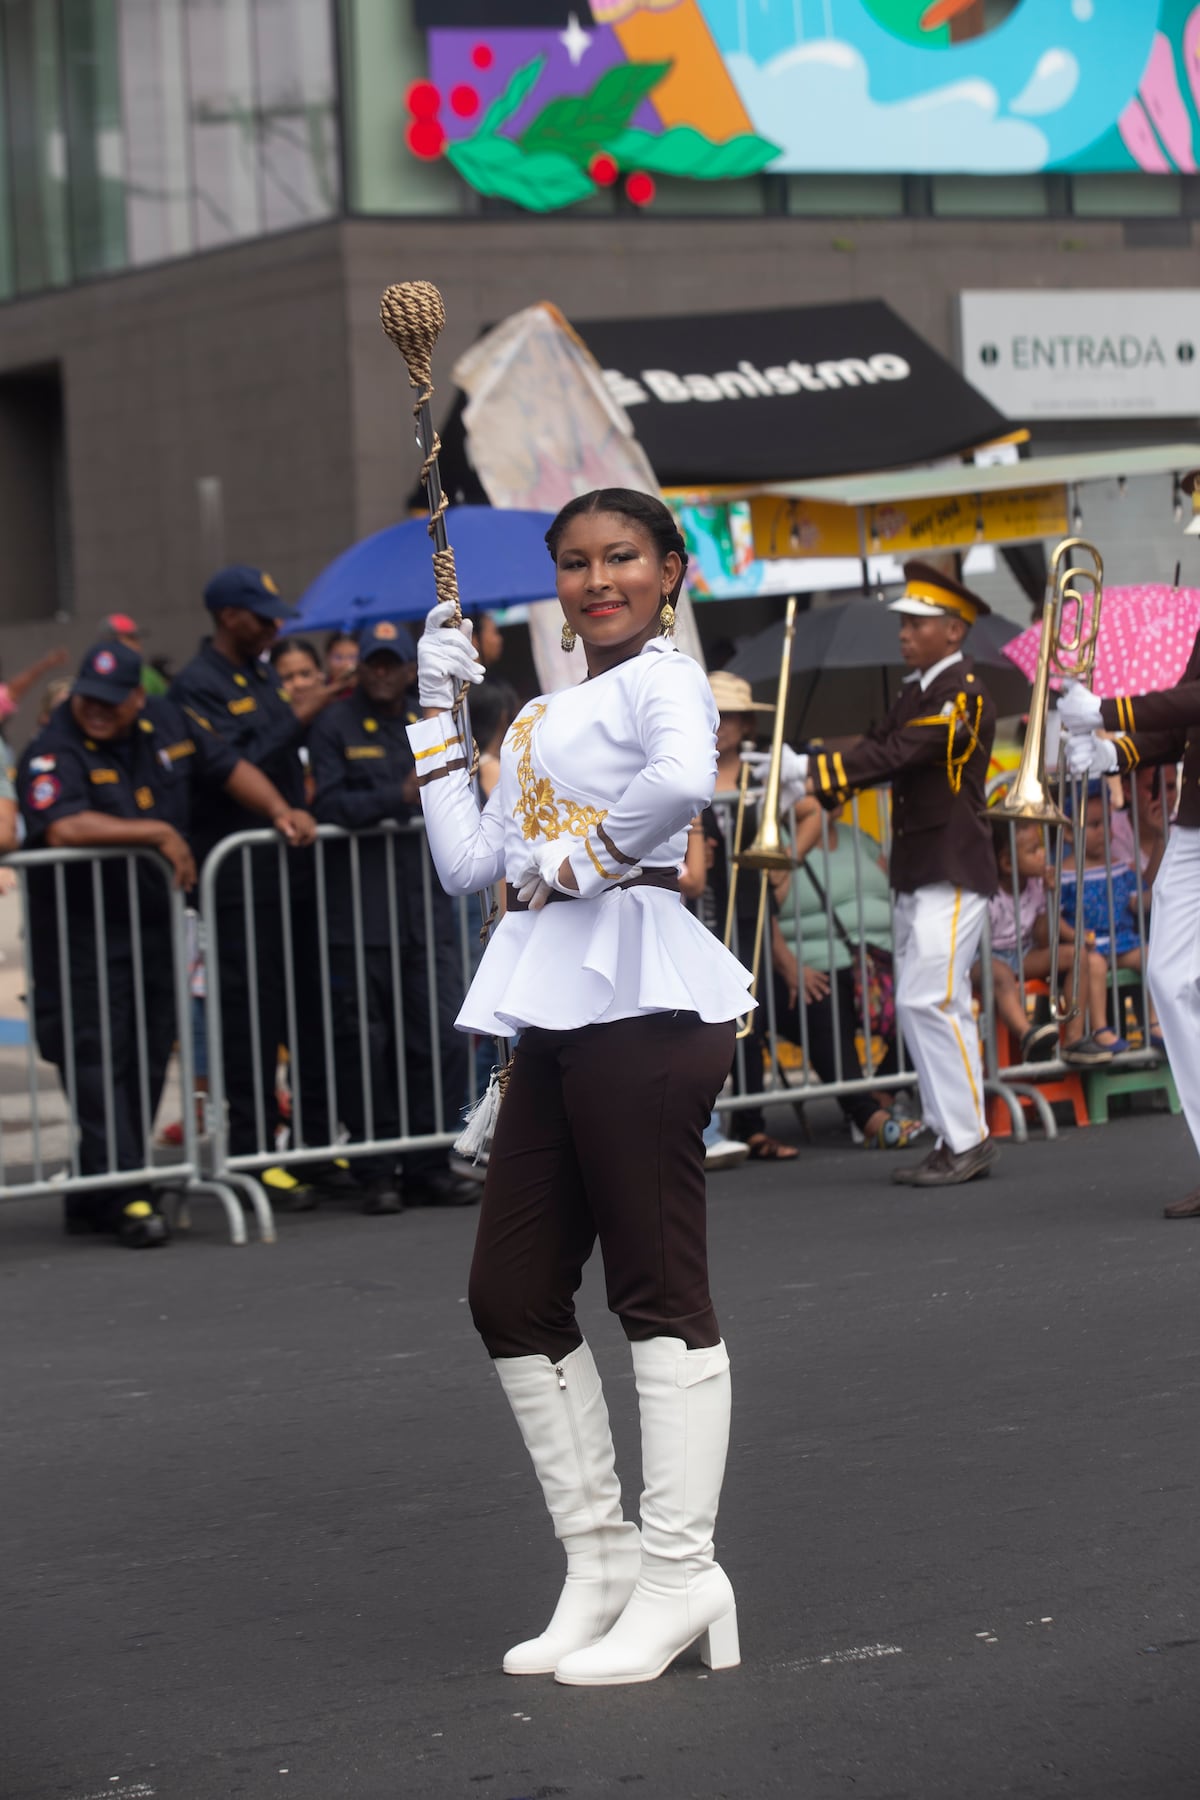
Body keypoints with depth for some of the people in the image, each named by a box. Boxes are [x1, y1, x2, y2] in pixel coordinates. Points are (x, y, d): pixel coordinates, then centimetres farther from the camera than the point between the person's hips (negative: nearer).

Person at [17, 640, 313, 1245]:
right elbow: (63, 829, -31)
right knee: (96, 1061, -11)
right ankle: (125, 1196, -12)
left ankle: (93, 1200, 15)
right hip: (82, 934, -6)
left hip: (156, 924, 6)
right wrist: (159, 835, -26)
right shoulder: (53, 753, -15)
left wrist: (281, 813, 4)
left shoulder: (170, 727, 5)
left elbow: (229, 767, 18)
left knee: (146, 1064, 8)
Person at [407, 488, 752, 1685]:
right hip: (551, 1009, 9)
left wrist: (577, 860, -14)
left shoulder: (663, 681, -3)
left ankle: (678, 1576, -1)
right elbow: (467, 865, 16)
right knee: (511, 1294, 8)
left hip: (638, 997, -9)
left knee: (658, 1292, -6)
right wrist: (437, 712, 18)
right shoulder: (538, 721, 23)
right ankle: (599, 1562, 16)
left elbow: (685, 779, -27)